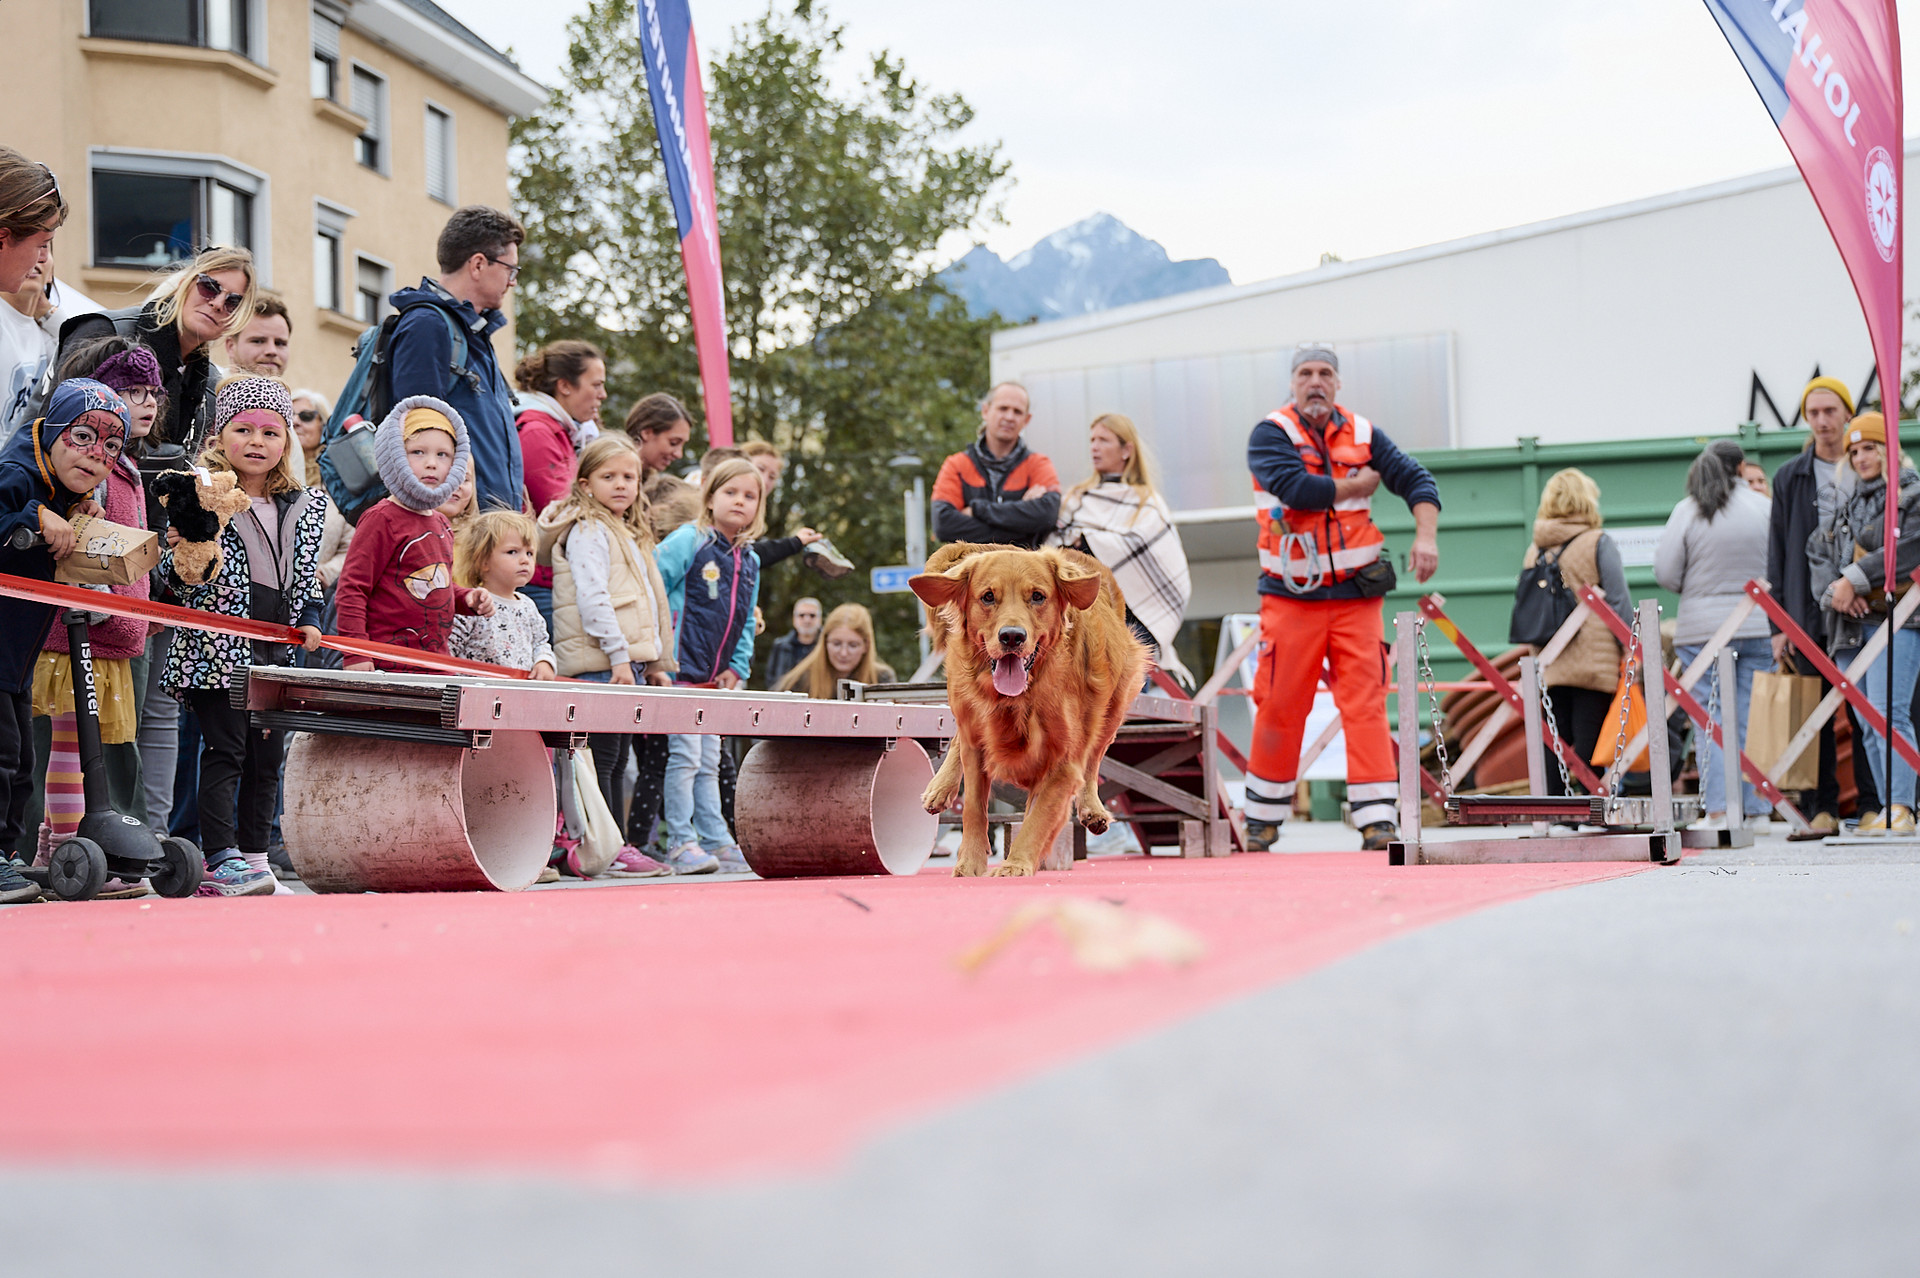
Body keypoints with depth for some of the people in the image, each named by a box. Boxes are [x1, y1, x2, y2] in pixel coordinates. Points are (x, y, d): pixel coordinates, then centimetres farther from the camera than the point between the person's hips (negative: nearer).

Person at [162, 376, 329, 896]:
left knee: (267, 756, 9)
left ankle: (255, 860, 16)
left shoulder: (306, 505, 10)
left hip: (277, 651, 6)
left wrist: (309, 622, 3)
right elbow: (178, 582, -3)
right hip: (216, 648, -6)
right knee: (224, 750, -9)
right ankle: (223, 860, -9)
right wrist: (180, 558, -25)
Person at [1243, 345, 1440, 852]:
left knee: (1365, 703, -5)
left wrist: (1425, 535, -13)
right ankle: (1263, 818, 17)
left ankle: (1377, 822, -6)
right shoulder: (1271, 435, -4)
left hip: (1355, 595, 2)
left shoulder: (1363, 434, 7)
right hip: (1291, 597, -2)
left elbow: (1416, 480, 4)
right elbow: (1296, 488, -21)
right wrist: (1356, 486, -7)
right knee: (1280, 706, 2)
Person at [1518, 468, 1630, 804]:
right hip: (1595, 662, -5)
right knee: (1588, 739, -5)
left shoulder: (1533, 550, 12)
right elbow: (1619, 602, -6)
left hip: (1549, 663, 5)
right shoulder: (1598, 543, -3)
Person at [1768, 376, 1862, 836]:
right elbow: (1778, 554, 10)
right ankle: (1823, 809, 2)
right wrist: (1778, 623, 2)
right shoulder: (1790, 478, 11)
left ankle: (1874, 806, 2)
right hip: (1809, 614, 1)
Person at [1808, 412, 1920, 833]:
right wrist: (1833, 588, -5)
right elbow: (1817, 551, 16)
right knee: (1868, 723, 4)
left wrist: (1854, 580, -14)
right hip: (1850, 625, 7)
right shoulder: (1846, 505, 22)